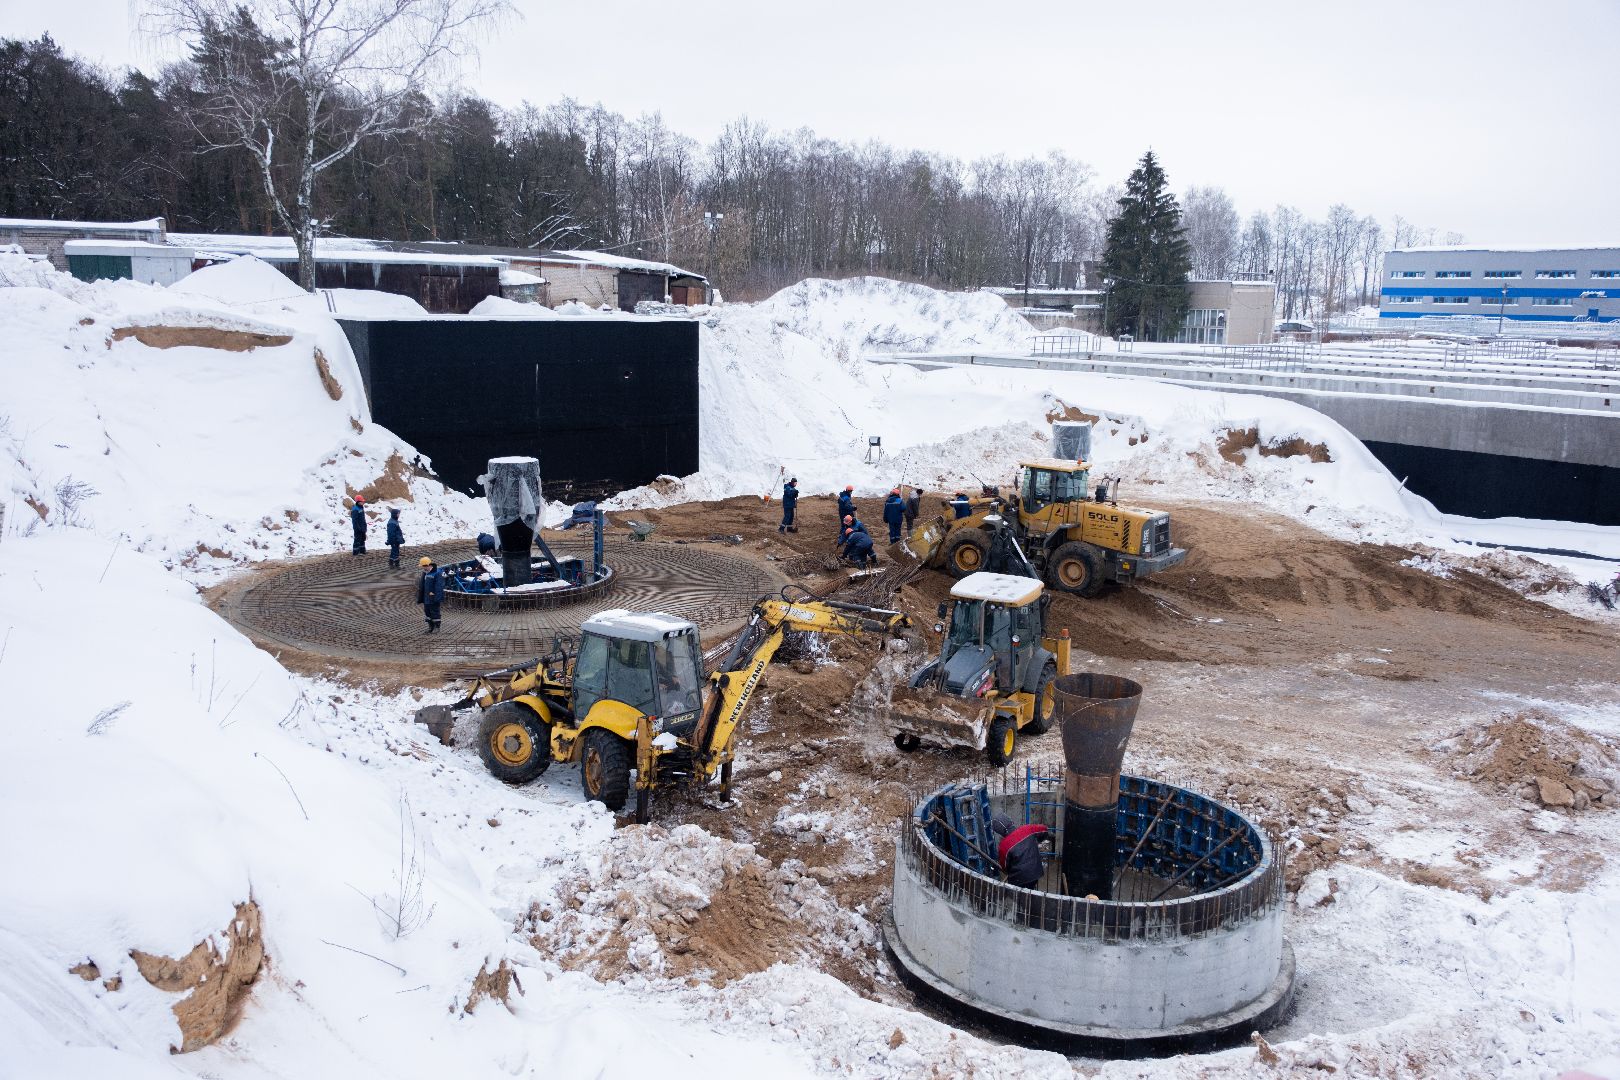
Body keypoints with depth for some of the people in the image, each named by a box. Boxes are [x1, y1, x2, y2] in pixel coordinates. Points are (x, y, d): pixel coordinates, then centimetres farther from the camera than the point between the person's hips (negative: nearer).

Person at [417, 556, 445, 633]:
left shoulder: (437, 573, -16)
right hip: (426, 598, 9)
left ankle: (437, 627, 11)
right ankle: (430, 627, 25)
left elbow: (439, 586, -20)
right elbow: (421, 586, 17)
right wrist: (420, 598, 17)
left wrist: (437, 597, -23)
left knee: (434, 612, -1)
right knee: (427, 612, 14)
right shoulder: (424, 573, 10)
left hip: (433, 598, -9)